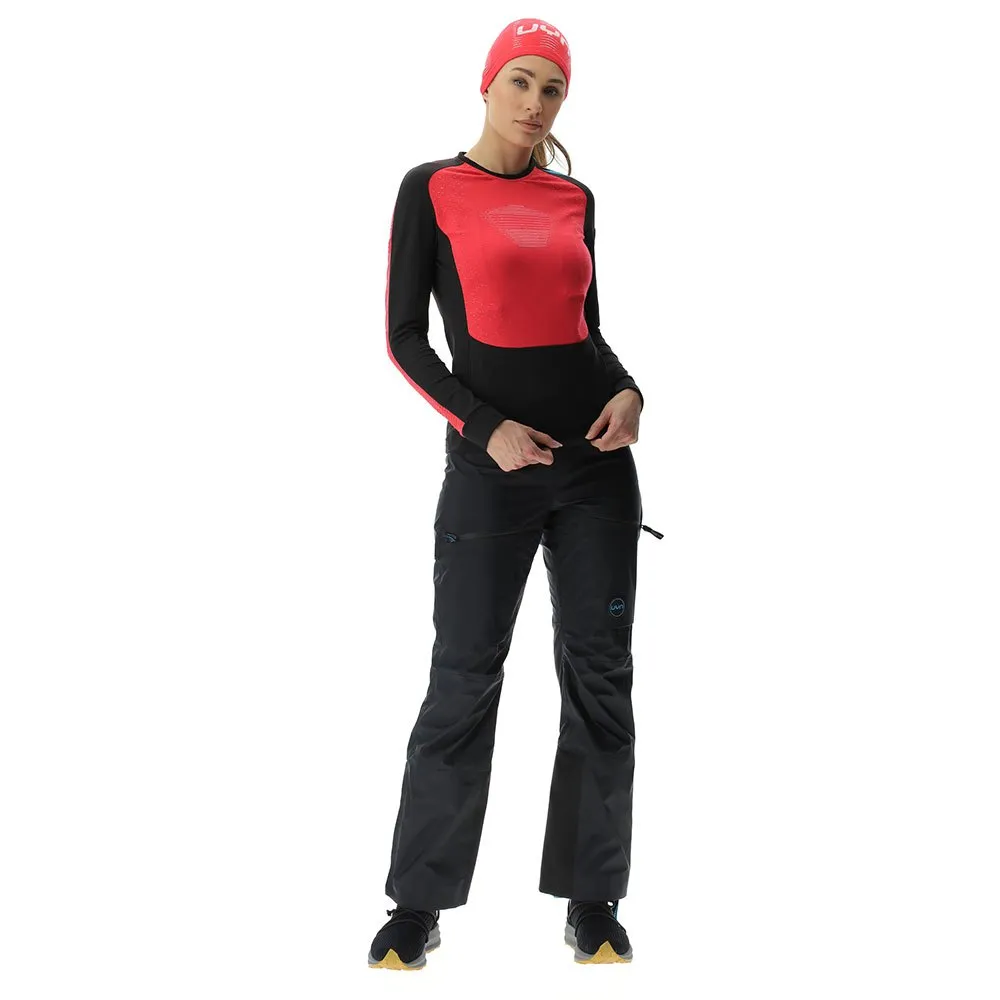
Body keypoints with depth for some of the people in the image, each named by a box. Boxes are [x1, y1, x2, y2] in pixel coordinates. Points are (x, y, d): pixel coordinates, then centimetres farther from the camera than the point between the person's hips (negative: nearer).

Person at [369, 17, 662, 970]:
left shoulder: (573, 197, 11)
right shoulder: (432, 188, -1)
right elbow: (403, 336, -3)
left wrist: (628, 390, -2)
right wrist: (484, 426, -13)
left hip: (597, 455, 4)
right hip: (491, 460, -4)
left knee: (598, 675, 5)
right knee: (464, 680, -1)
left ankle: (593, 903, 16)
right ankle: (417, 907, 12)